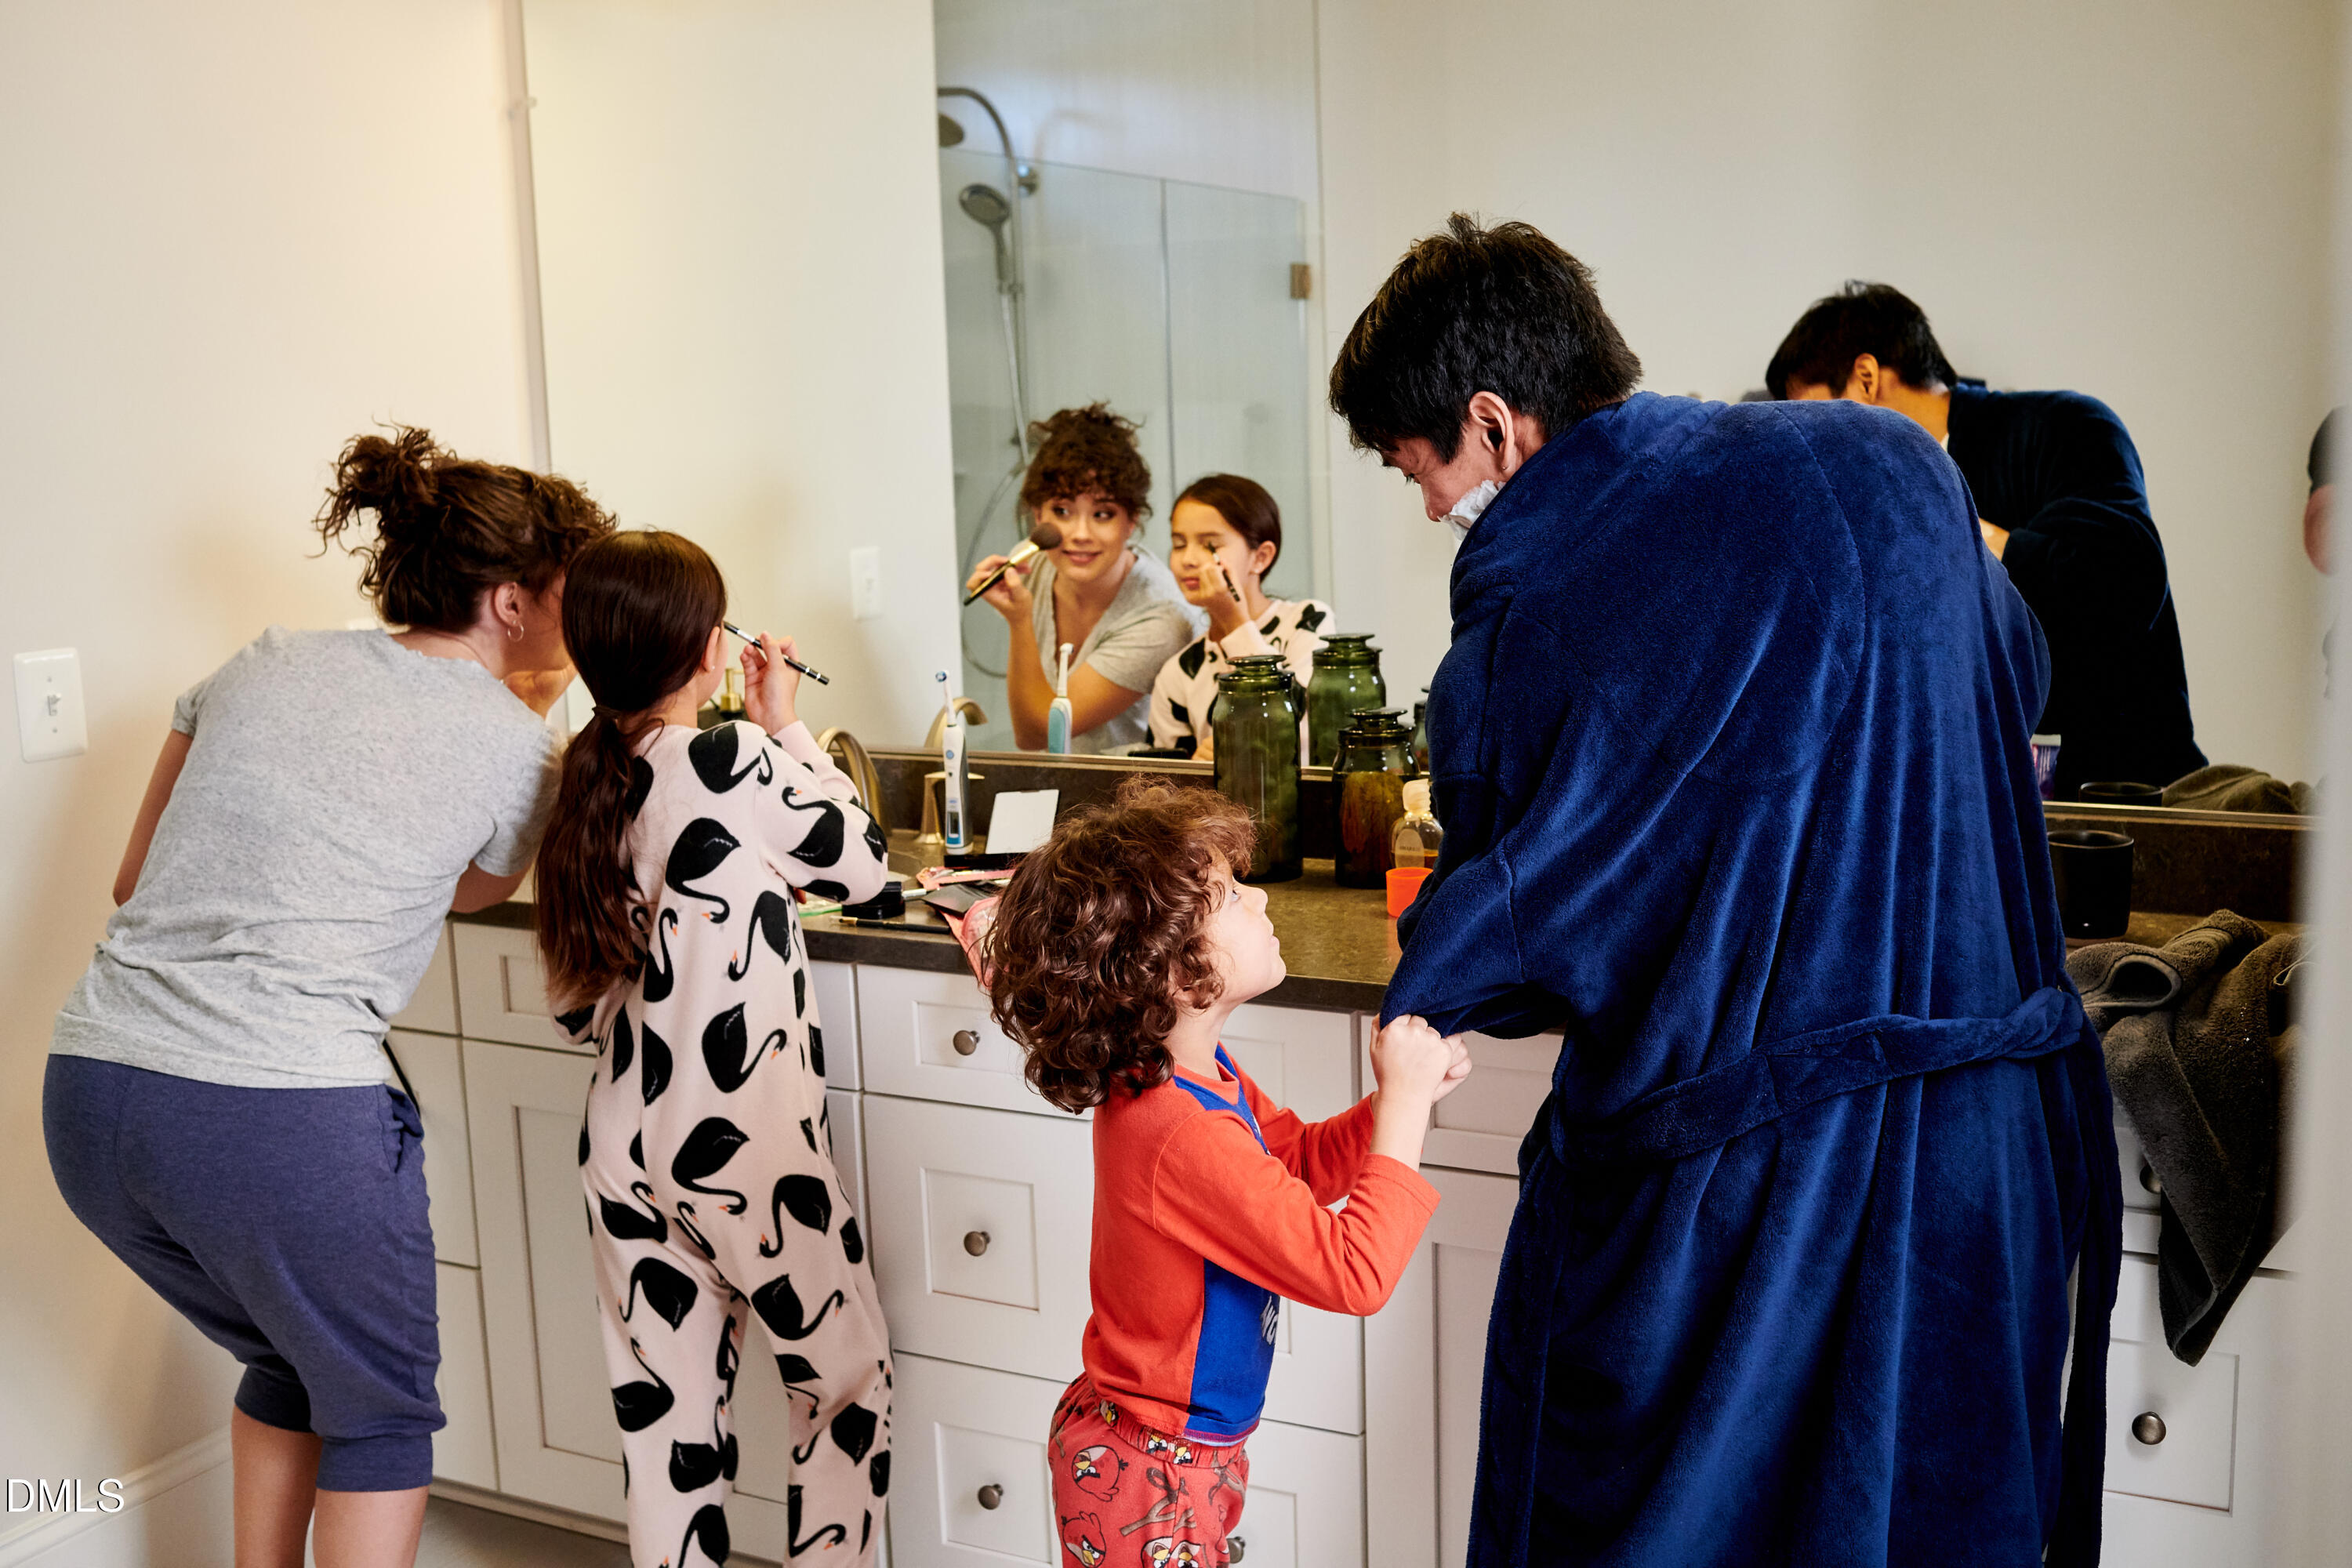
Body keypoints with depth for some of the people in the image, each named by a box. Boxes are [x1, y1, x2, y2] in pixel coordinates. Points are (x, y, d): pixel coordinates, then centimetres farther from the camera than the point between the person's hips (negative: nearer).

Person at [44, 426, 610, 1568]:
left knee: (292, 1361, 29)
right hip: (287, 1115, -6)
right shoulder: (513, 748, 0)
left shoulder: (263, 663, 14)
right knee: (380, 1409, 18)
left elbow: (136, 880, 19)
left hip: (89, 1094, 6)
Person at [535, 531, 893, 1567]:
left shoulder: (587, 782, 5)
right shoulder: (730, 759, -16)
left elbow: (577, 1009, 11)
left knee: (666, 1419, 13)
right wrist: (786, 727, 5)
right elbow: (859, 866, -2)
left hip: (623, 1151, 6)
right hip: (745, 1147, -6)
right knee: (848, 1380, 14)